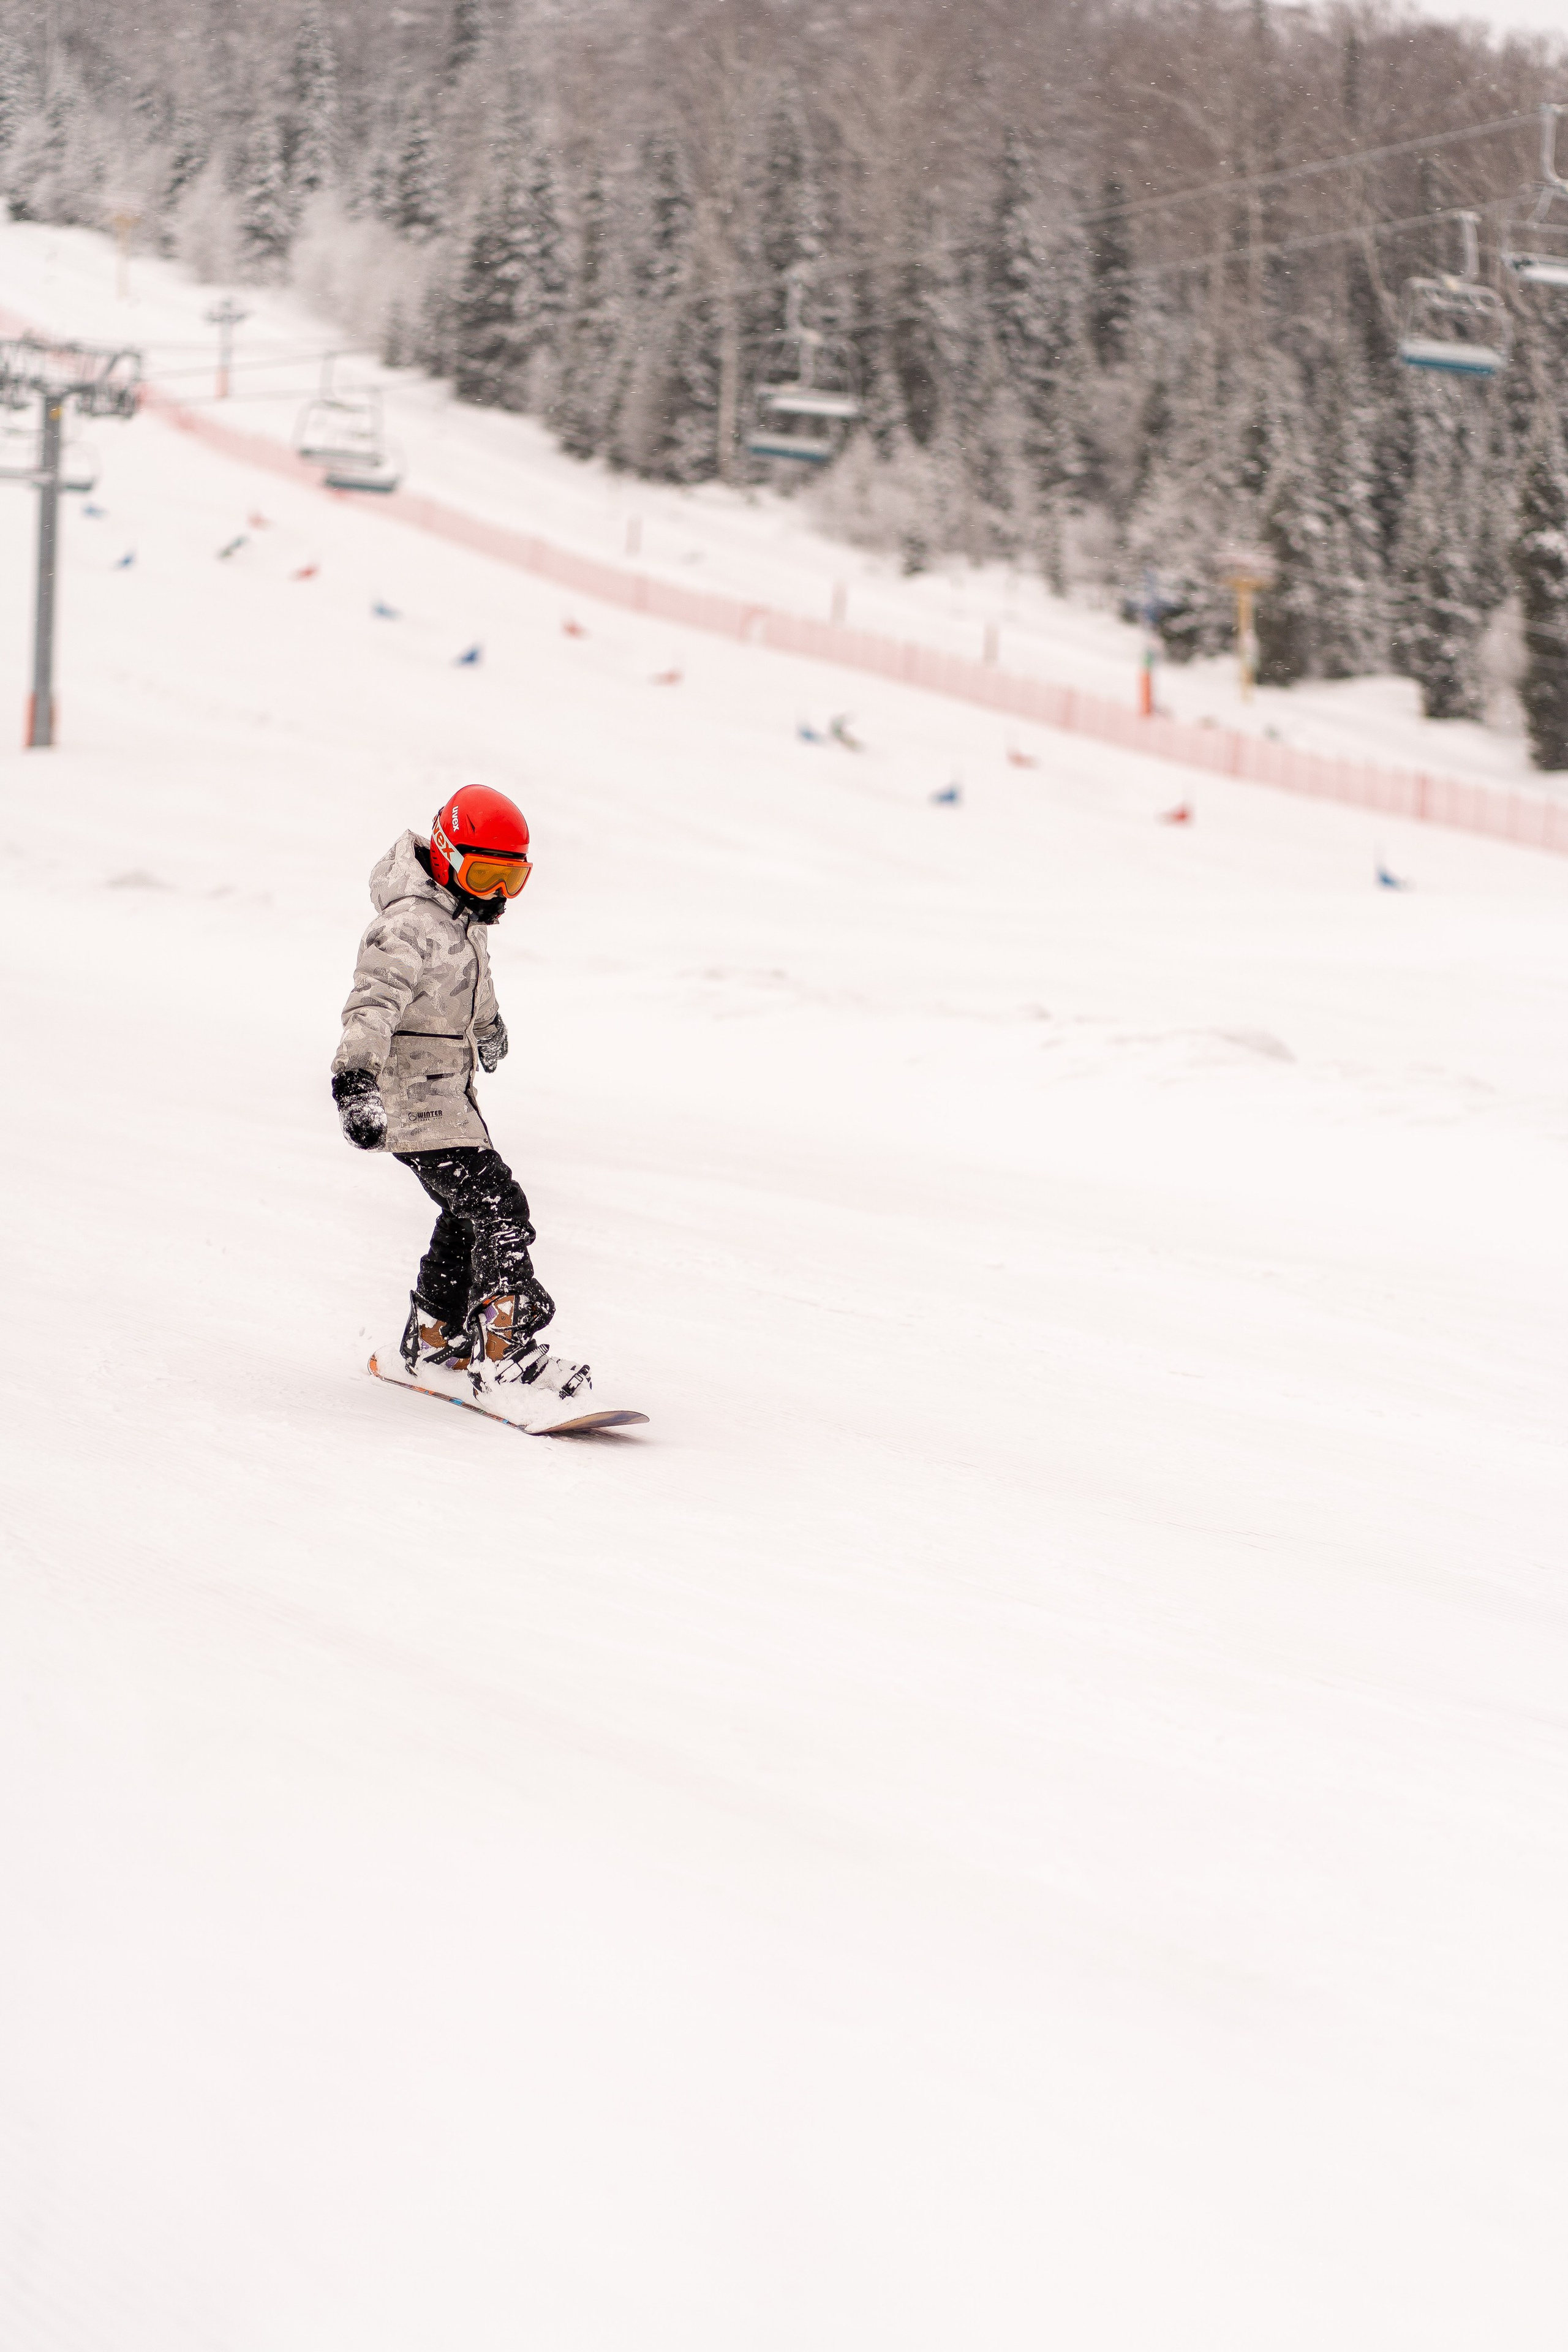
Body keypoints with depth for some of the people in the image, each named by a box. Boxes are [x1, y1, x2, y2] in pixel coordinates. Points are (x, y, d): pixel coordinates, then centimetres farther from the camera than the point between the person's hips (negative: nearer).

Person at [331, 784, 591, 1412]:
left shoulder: (464, 913, 8)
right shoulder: (410, 926, -23)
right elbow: (372, 1005, -37)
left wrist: (487, 1022, 49)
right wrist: (354, 1080, -52)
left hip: (450, 1089, 10)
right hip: (413, 1095, -10)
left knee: (468, 1216, 18)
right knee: (499, 1211, -18)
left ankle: (433, 1343, 30)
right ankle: (504, 1358, -24)